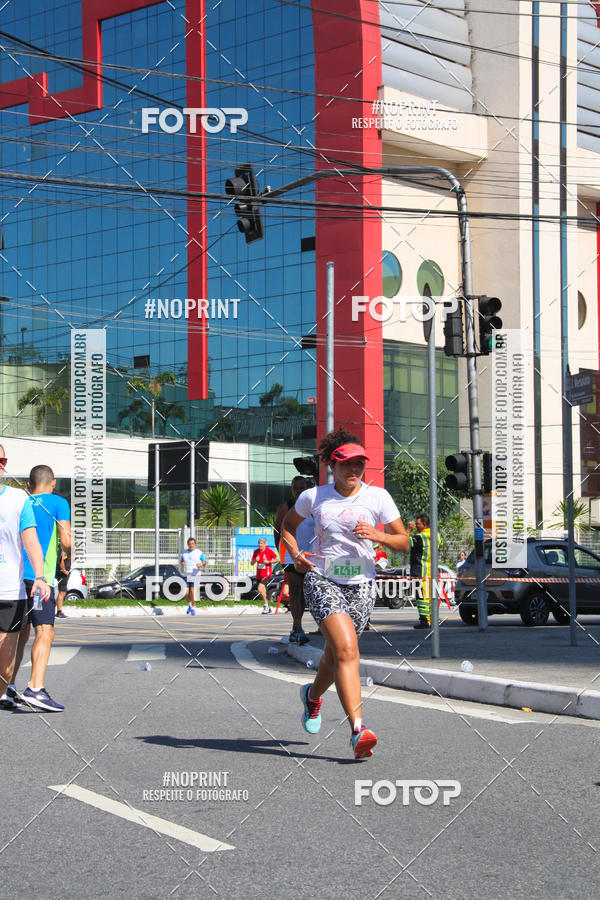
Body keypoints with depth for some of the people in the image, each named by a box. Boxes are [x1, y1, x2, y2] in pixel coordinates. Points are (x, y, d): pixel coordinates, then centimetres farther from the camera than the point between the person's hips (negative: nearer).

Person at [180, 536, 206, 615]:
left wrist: (201, 564, -18)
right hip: (186, 575, 3)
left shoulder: (199, 552, 1)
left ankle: (193, 608, 3)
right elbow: (182, 561, 21)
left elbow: (204, 562, 5)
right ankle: (190, 604, 27)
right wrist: (182, 564, -3)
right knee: (187, 593, 0)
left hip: (195, 575, -3)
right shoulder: (184, 552, 12)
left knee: (193, 591, -11)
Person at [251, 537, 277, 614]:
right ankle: (268, 607, 29)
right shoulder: (256, 552, 8)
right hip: (259, 574, 7)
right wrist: (255, 560, -10)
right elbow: (251, 563, 12)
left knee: (260, 588, -23)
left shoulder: (269, 551, -6)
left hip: (266, 574, -6)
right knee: (262, 591, 12)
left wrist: (268, 562, -12)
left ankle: (266, 606, -9)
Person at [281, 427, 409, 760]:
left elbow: (403, 542, 2)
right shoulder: (313, 497, 1)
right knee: (347, 648, -22)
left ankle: (313, 695, 46)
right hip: (322, 580, -2)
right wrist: (295, 553, 1)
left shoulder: (377, 497, 0)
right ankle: (357, 728, -28)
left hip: (361, 585, 2)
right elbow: (288, 524, 20)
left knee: (337, 653, 11)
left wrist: (377, 535, -17)